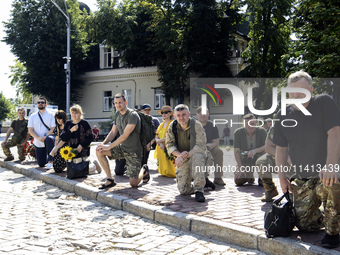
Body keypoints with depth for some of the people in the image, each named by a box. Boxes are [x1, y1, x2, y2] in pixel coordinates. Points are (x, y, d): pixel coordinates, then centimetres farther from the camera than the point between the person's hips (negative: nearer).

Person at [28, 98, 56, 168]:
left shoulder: (51, 115, 0)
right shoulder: (33, 116, 9)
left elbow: (53, 129, -8)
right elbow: (30, 130, 2)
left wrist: (45, 137, -22)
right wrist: (38, 138, -15)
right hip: (38, 143, 3)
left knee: (49, 139, -42)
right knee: (41, 164, 4)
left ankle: (50, 161, -32)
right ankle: (47, 158, 39)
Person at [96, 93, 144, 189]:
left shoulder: (133, 115, -19)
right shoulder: (117, 114, 6)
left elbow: (125, 136, -24)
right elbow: (113, 132, 9)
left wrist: (109, 146, -22)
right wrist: (103, 143, -9)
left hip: (133, 151, -7)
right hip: (122, 148, 7)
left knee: (133, 184, -7)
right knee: (99, 151, -12)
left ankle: (143, 170, 29)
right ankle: (110, 180, -4)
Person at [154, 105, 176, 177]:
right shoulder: (161, 125, 18)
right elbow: (157, 137, 10)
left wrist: (159, 140, -8)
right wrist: (160, 143, -12)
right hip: (161, 149, 7)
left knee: (169, 172, -8)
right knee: (162, 171, 5)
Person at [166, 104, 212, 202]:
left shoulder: (196, 125, -17)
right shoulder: (172, 126, -4)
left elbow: (200, 146, -22)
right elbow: (169, 145, -2)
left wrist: (184, 157, -30)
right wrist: (180, 155, -21)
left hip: (197, 155, -4)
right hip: (183, 160, 4)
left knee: (197, 156, -41)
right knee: (183, 190, -4)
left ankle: (199, 190, -32)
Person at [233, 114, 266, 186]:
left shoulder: (262, 131, -13)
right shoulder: (238, 132, -12)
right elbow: (236, 151, -12)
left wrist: (255, 151, -40)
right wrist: (240, 167, -17)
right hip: (245, 160, 1)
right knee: (238, 181, -16)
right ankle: (250, 176, 21)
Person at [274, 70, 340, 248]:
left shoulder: (324, 103, -11)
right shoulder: (283, 115, 3)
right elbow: (281, 148, 9)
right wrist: (282, 176, 1)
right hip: (303, 179, 5)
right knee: (304, 224, 4)